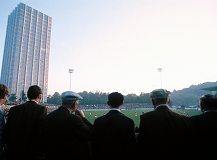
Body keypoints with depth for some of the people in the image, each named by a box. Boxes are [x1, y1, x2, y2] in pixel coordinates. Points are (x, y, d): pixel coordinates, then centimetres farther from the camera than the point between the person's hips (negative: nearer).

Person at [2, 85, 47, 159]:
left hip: (14, 154, 4)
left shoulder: (13, 109, 0)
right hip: (34, 155, -4)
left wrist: (12, 150, 17)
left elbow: (5, 137, 2)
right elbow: (41, 136, -21)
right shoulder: (42, 109, -16)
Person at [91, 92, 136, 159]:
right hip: (121, 155, -2)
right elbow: (131, 146, -13)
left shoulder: (98, 121, -10)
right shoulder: (128, 121, -18)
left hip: (104, 155, 2)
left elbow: (94, 146, -3)